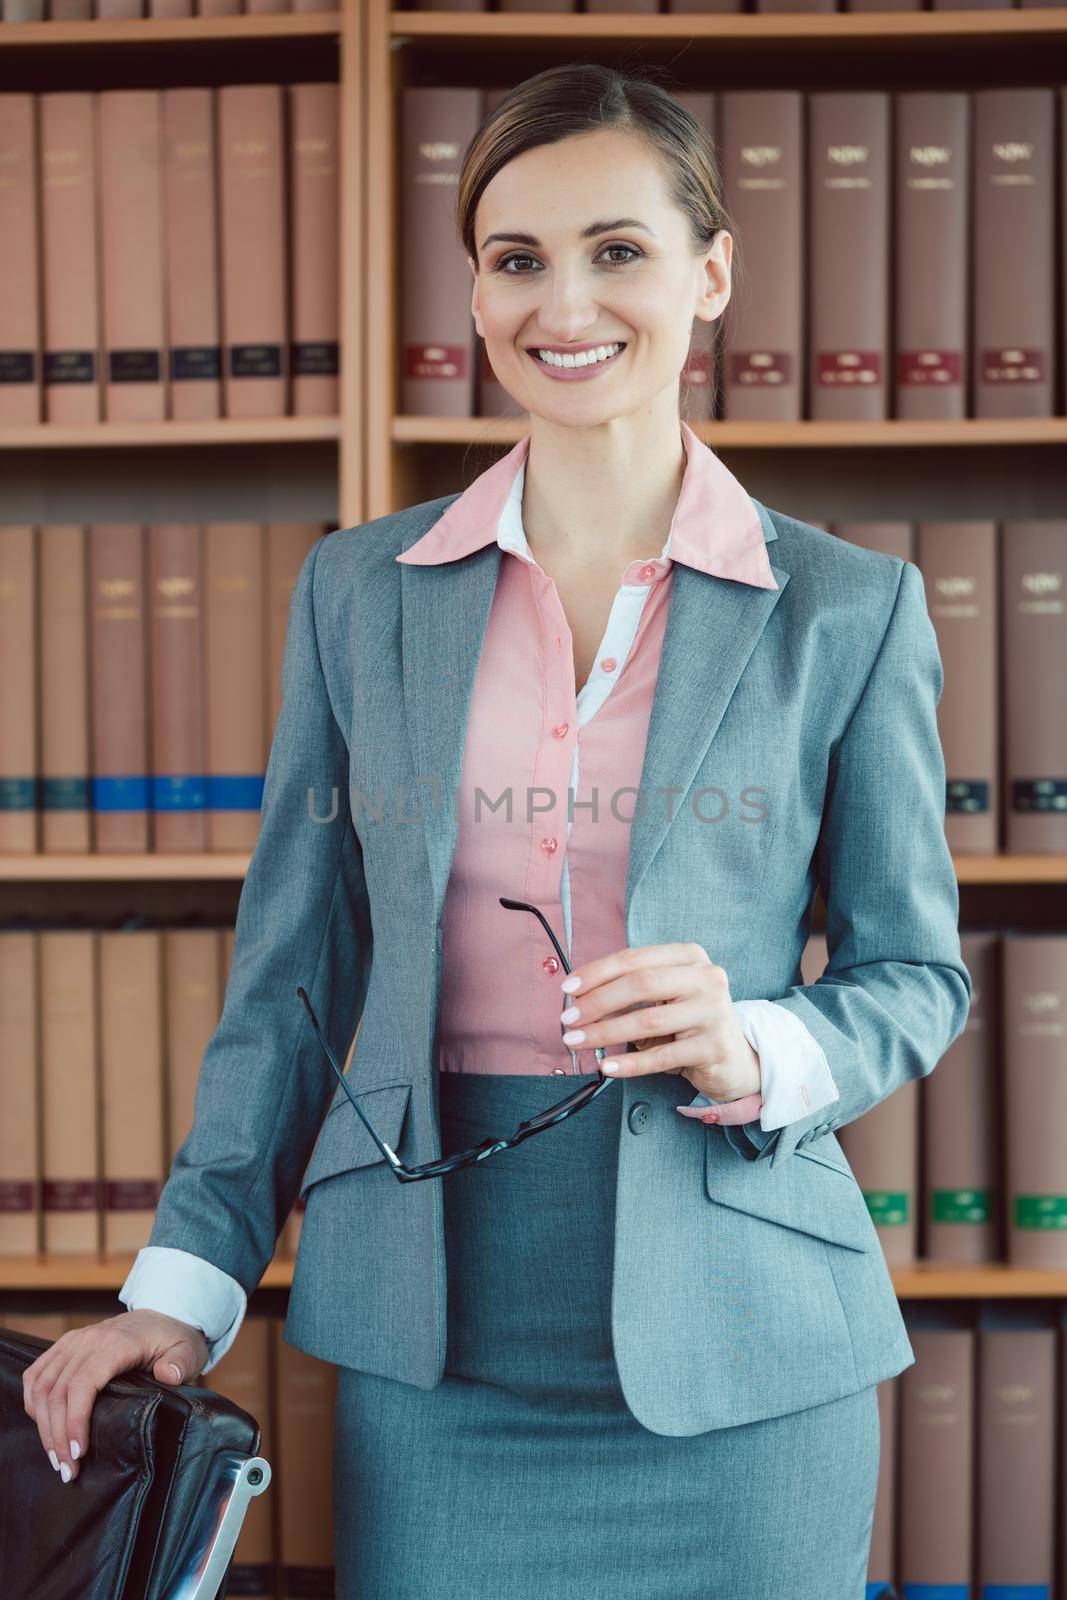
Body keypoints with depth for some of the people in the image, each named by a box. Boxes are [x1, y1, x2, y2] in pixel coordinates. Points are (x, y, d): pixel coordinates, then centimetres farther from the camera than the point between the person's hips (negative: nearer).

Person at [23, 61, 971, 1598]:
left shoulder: (850, 608, 0)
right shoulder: (359, 590, 6)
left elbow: (918, 974, 5)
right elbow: (292, 971, 8)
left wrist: (755, 1053, -15)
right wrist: (187, 1283, 3)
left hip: (734, 1365, -1)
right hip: (430, 1349, 2)